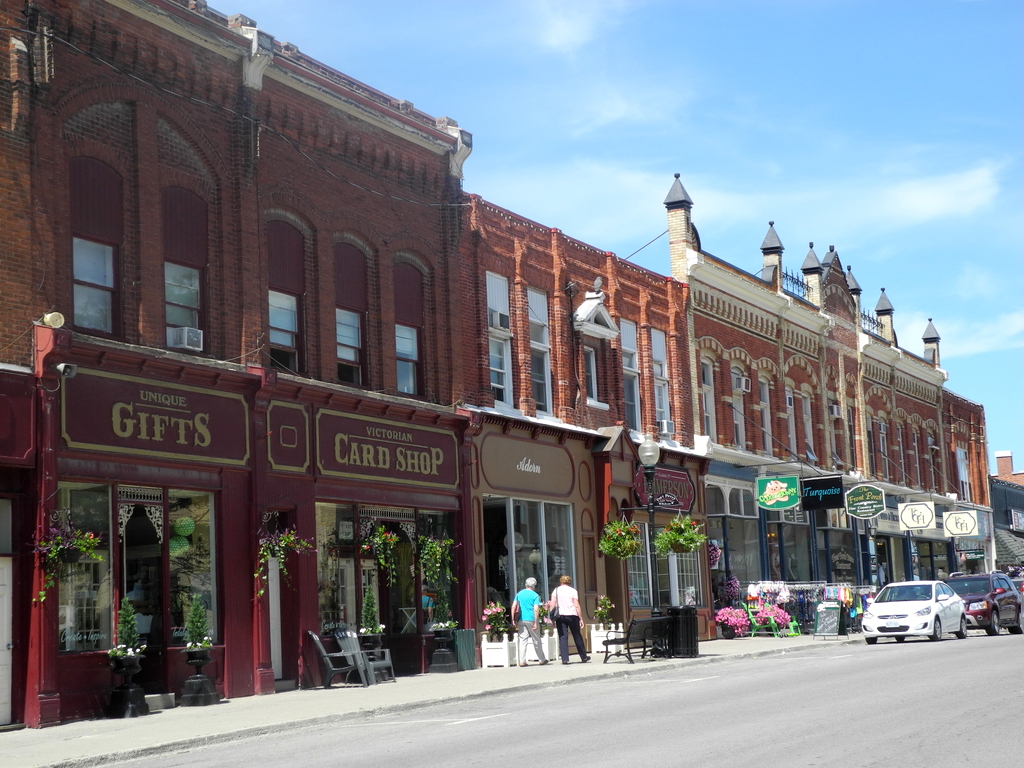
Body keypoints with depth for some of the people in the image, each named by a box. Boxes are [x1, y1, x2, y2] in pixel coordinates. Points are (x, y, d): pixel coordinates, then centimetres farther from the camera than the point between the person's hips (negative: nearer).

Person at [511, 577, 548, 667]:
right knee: (536, 640, 8)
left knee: (522, 640, 3)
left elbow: (513, 607, 4)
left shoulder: (519, 594, 9)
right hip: (531, 620, -3)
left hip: (521, 620, 3)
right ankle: (542, 660, 18)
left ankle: (522, 661, -3)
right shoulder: (535, 595, -4)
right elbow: (536, 610, -13)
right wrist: (536, 623, -13)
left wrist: (513, 619, 7)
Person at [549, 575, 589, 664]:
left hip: (560, 616, 1)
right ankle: (584, 657, 18)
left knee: (562, 637, 0)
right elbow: (577, 606, -4)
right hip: (572, 615, -1)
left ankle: (564, 659, -8)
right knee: (577, 636, 10)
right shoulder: (573, 591, 3)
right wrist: (581, 618, -1)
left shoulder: (556, 590, 7)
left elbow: (552, 605, -1)